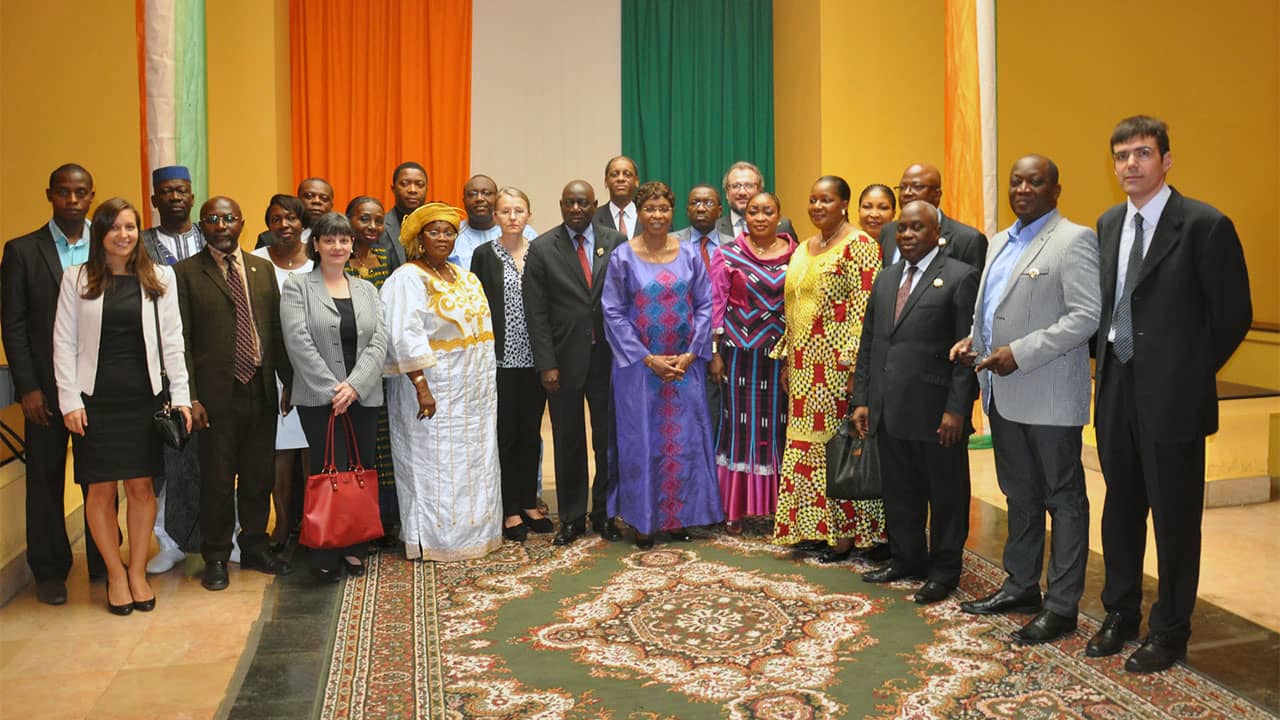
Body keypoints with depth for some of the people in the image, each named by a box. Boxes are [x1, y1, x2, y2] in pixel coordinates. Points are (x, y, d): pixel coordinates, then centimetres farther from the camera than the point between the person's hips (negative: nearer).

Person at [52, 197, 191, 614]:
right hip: (95, 398, -1)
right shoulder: (76, 278, 2)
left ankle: (138, 572, 19)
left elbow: (172, 340, 4)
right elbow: (64, 342, 1)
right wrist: (70, 400, -6)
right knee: (101, 490, 4)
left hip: (144, 397, 1)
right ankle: (116, 575, 18)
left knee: (141, 487, 6)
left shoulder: (159, 278, 4)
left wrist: (181, 397, -1)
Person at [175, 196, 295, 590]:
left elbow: (277, 330, 11)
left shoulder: (263, 269, 10)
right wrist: (191, 397, -10)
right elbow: (181, 340, -5)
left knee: (258, 476, 13)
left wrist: (290, 382, 8)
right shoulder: (186, 273, -2)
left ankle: (255, 547, 29)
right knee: (217, 479, 5)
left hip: (261, 391, 4)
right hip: (217, 393, -3)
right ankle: (216, 557, 21)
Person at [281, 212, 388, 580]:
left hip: (363, 395, 4)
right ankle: (327, 555, 4)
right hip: (319, 398, -4)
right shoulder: (296, 285, 2)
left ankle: (355, 549, 17)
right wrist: (332, 390, -13)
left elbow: (379, 341, 4)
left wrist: (354, 385, -10)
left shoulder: (366, 289, 14)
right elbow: (299, 342, -8)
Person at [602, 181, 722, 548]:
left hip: (685, 364, 2)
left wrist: (691, 355, -7)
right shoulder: (622, 257, -4)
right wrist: (647, 359, -11)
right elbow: (613, 312, -6)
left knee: (684, 439, 6)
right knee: (642, 440, 4)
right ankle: (643, 521, 15)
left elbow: (704, 306, 4)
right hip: (638, 364, -2)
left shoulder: (689, 254, 3)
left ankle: (680, 516, 20)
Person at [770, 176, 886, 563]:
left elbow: (864, 307, -14)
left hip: (838, 365, -7)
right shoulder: (803, 249, 16)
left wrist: (854, 363, -20)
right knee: (806, 442, 10)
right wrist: (786, 360, 15)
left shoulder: (859, 245, -8)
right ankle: (814, 526, 20)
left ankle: (846, 530, 9)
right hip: (805, 365, 8)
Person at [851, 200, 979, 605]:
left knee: (946, 493, 8)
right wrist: (861, 399, 8)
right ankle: (906, 559, 31)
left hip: (936, 410, -6)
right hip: (890, 411, 6)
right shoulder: (885, 279, 14)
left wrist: (956, 408, -15)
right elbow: (868, 344, 14)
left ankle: (944, 570, 22)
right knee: (899, 492, 15)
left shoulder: (960, 278, -5)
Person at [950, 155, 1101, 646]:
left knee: (1062, 499, 3)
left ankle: (1062, 606, 13)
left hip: (1049, 396, -8)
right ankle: (1020, 586, 31)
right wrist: (973, 339, 5)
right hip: (1004, 393, 8)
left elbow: (1086, 316, -18)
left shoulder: (1074, 241, -9)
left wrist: (1021, 353, -22)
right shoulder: (1000, 242, 16)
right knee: (1019, 494, 18)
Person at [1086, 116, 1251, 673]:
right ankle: (1120, 614, 31)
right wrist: (1107, 365, 9)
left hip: (1171, 395, -6)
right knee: (1121, 507, 16)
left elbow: (1233, 315, -7)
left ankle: (1170, 632, 21)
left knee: (1174, 517, 5)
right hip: (1117, 389, 6)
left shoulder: (1205, 225, -10)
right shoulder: (1108, 224, 9)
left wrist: (1189, 374, -2)